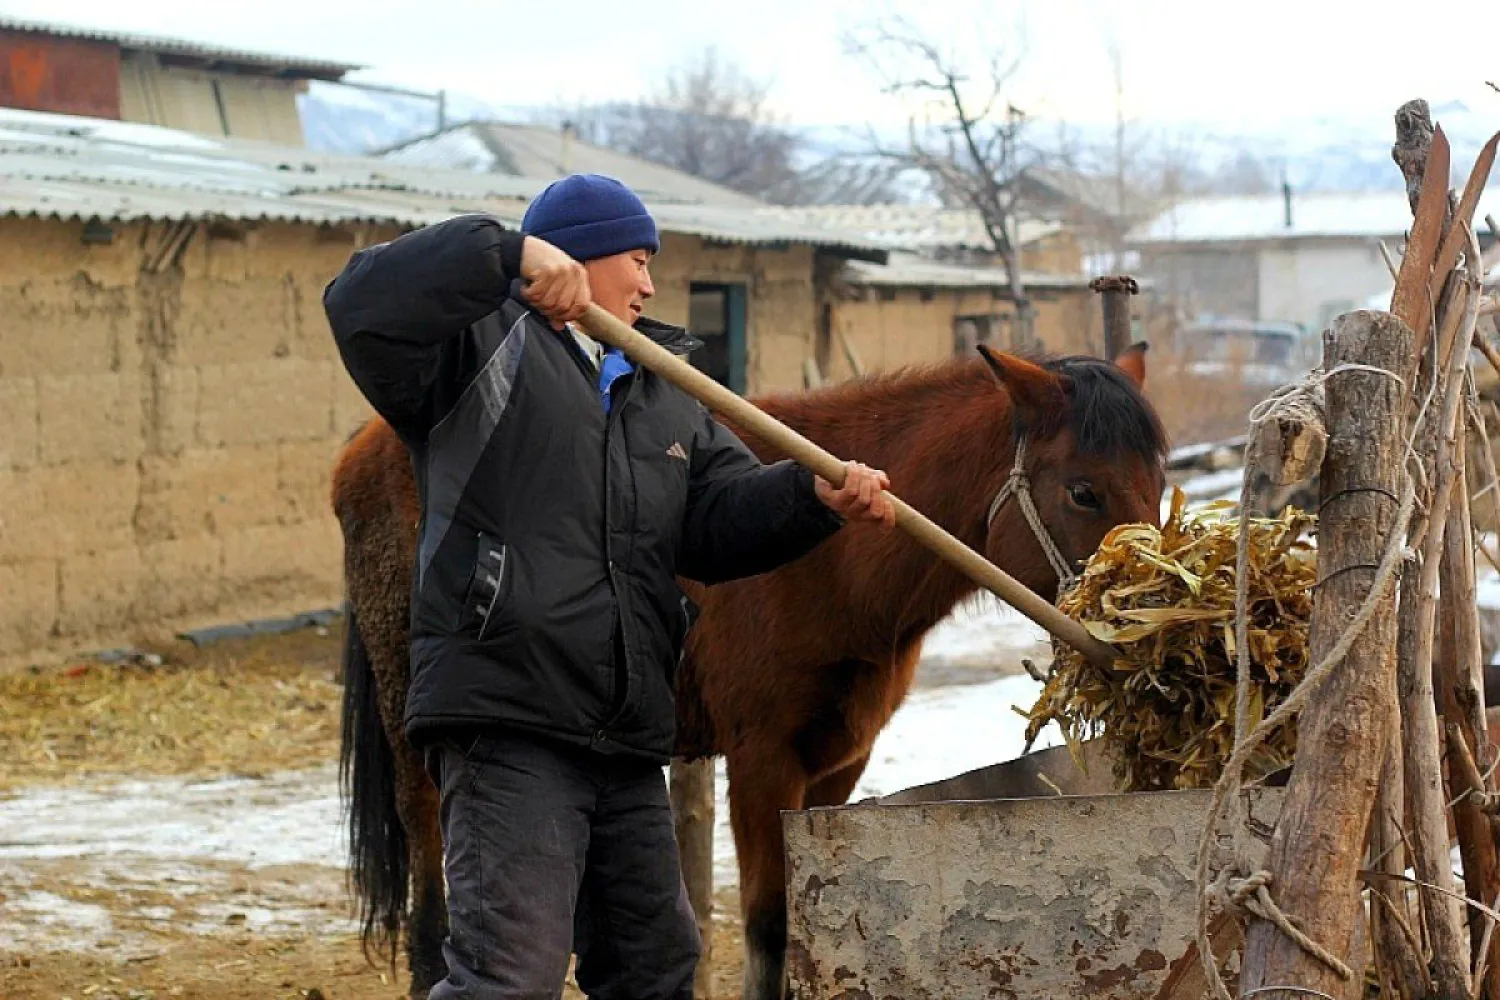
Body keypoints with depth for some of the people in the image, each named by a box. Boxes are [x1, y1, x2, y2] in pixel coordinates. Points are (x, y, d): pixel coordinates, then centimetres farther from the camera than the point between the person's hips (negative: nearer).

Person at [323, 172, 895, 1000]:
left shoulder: (668, 398, 23)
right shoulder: (484, 348, 1)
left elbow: (721, 519, 9)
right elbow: (364, 304, -17)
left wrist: (815, 497, -11)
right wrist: (510, 255, -26)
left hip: (628, 743, 8)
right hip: (506, 720, -8)